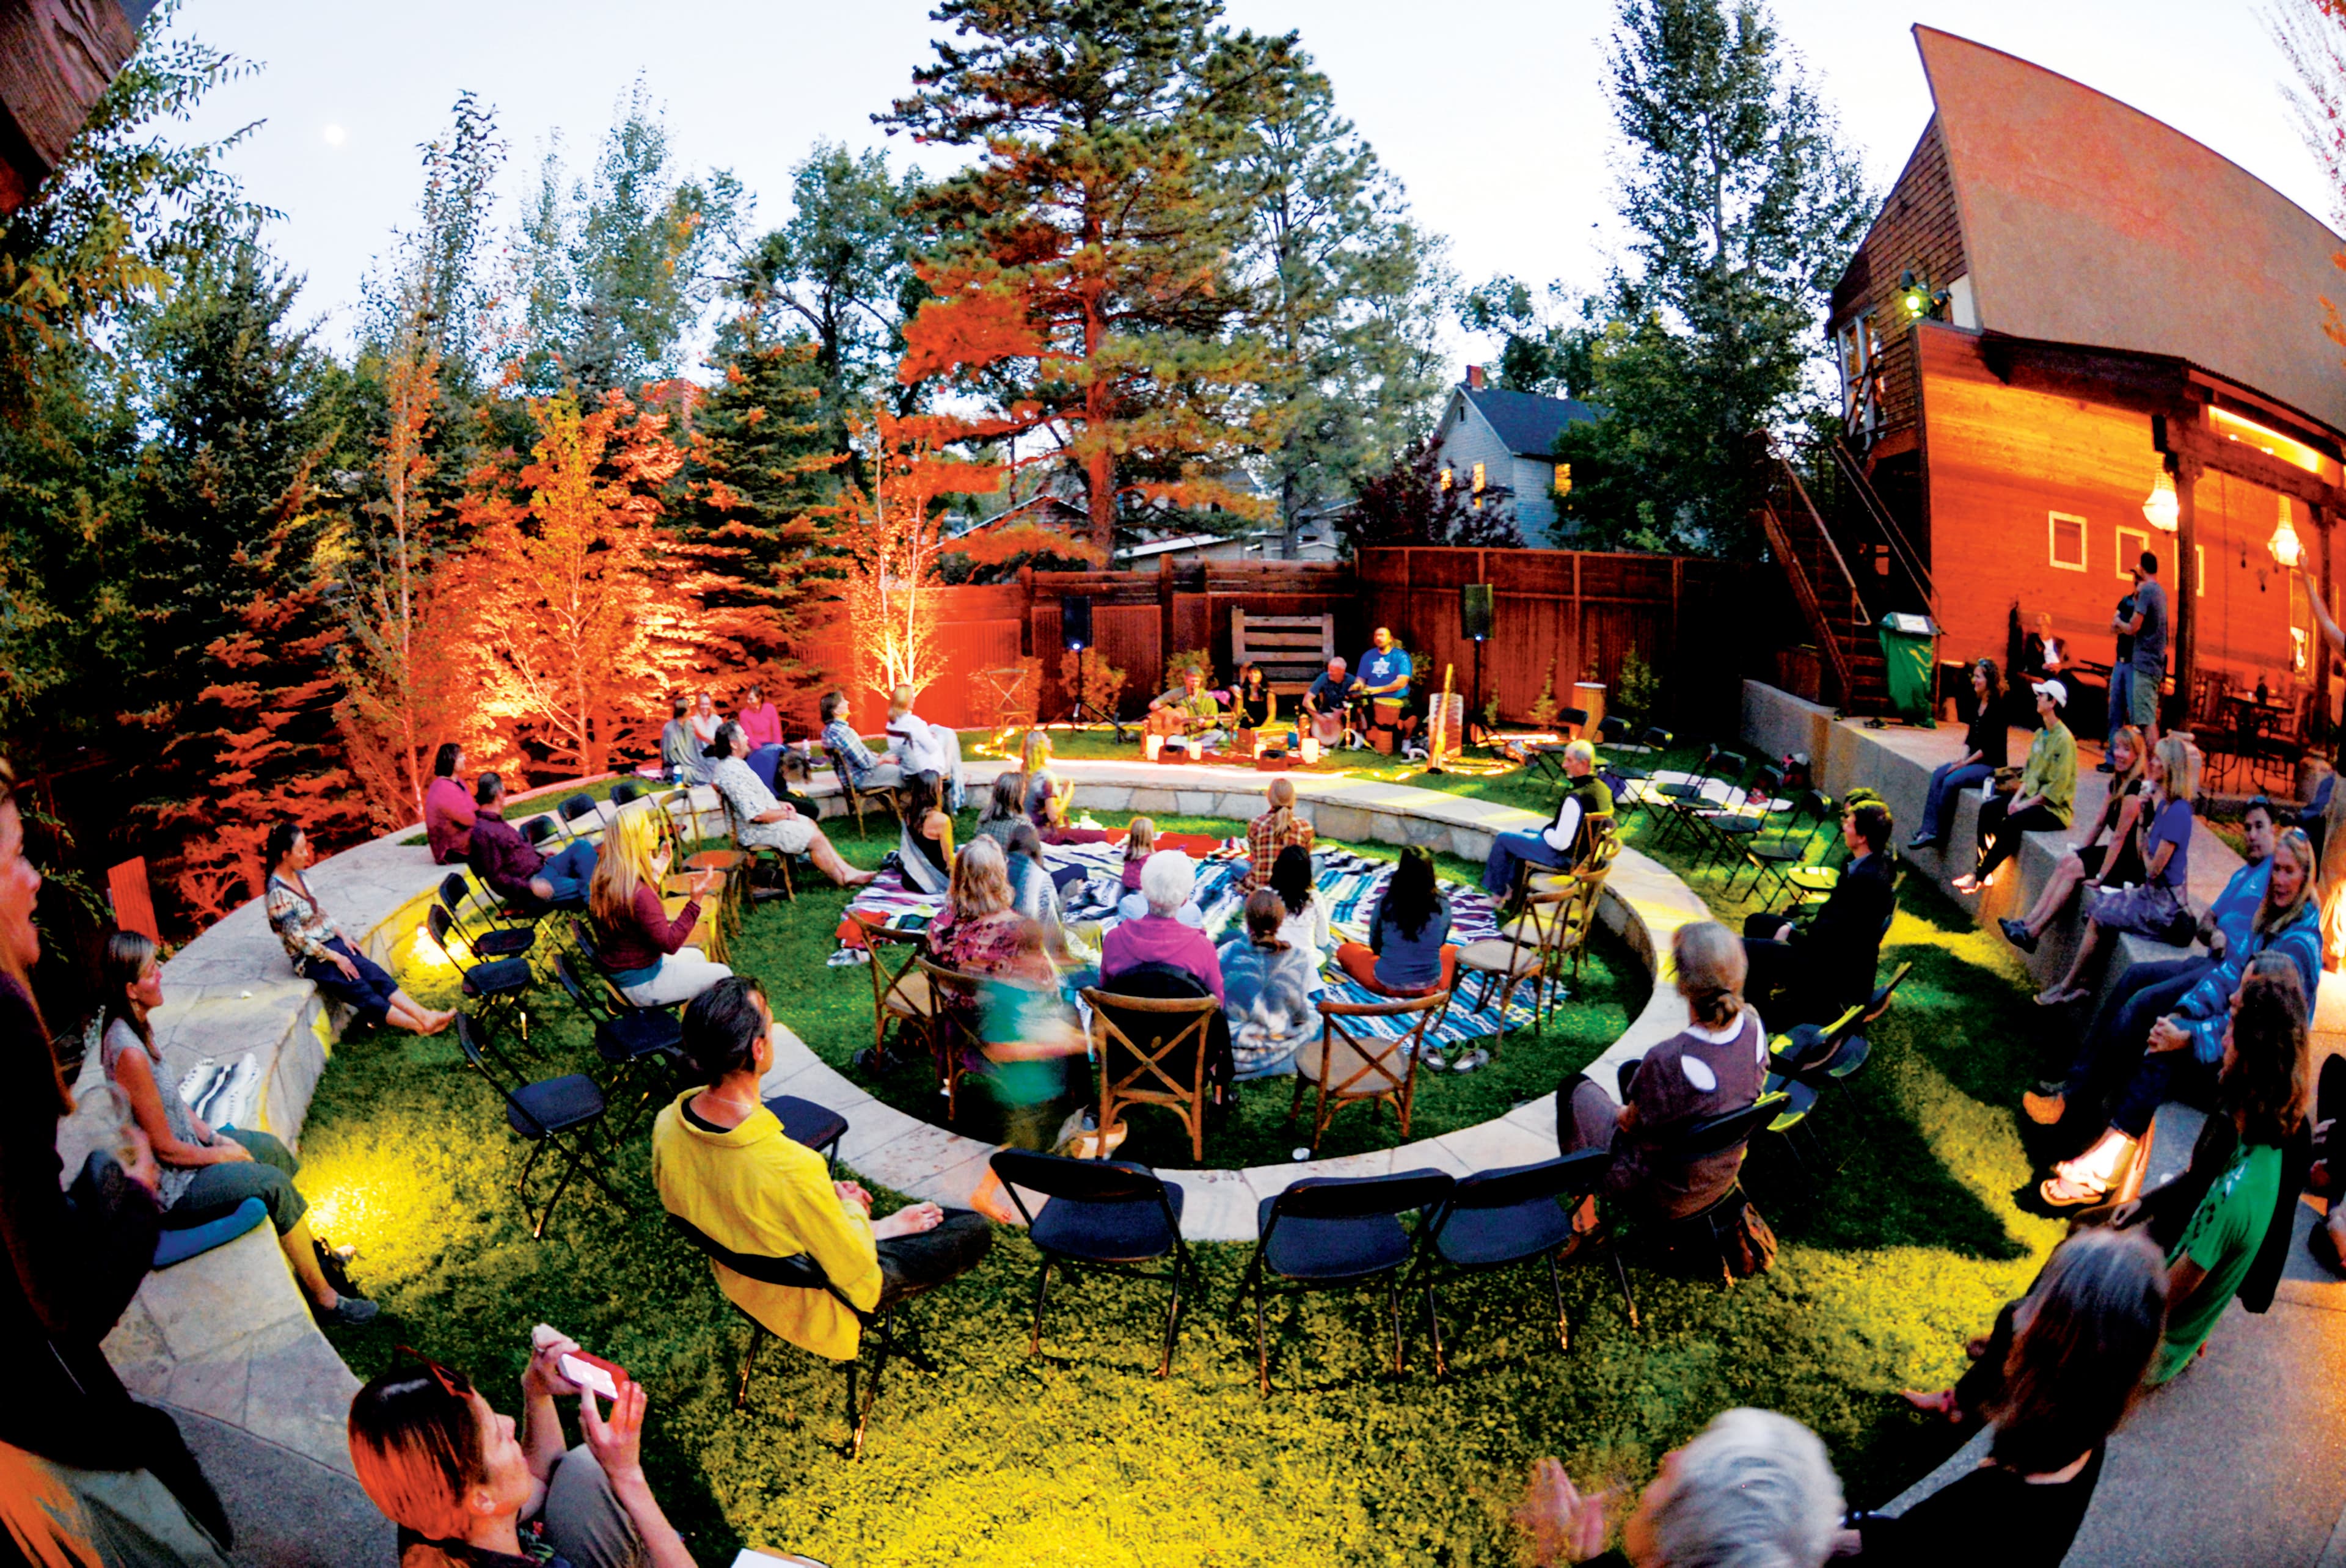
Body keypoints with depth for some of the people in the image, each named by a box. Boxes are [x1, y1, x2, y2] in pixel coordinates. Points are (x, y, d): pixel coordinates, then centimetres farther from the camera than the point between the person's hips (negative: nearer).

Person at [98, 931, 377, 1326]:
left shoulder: (130, 1027, -2)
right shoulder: (130, 1054, -32)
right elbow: (165, 1148, -24)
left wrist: (212, 1136, 2)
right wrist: (220, 1153, -9)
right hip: (171, 1187, -10)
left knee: (272, 1148, 14)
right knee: (274, 1183, -13)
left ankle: (311, 1250, 29)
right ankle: (324, 1300, -1)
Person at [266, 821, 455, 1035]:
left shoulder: (299, 875, 4)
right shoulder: (277, 893, -20)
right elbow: (297, 938, -19)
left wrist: (342, 936, 7)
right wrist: (335, 958, -15)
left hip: (330, 943, 7)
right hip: (310, 959, -7)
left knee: (376, 974, -11)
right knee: (359, 989, -15)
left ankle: (425, 1016, -20)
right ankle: (419, 1025, -17)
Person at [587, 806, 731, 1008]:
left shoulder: (605, 878, -4)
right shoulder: (639, 894, -33)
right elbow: (670, 943, -25)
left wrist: (655, 876, 10)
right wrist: (696, 900, -30)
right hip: (641, 984, -9)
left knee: (697, 957, 28)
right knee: (722, 975, 4)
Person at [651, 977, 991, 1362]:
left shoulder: (667, 1124, -20)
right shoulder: (793, 1170, -41)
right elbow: (856, 1274, -25)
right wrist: (851, 1208, -6)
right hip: (808, 1306, -6)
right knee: (974, 1231, 5)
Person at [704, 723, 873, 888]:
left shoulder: (725, 764, 8)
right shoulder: (733, 773, -28)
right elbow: (757, 815, -30)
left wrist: (779, 804, 13)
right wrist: (785, 814, -14)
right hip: (757, 832, -11)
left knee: (810, 823, 15)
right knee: (815, 838, -8)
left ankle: (845, 870, 13)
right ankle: (842, 880, 7)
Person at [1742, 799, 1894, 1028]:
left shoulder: (1864, 879, -29)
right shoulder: (1877, 863, 1)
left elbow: (1824, 939, -25)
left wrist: (1790, 933, -8)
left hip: (1838, 972, -10)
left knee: (1743, 950, -17)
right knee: (1756, 923, 19)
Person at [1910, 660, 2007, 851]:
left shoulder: (1997, 707, -13)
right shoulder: (1977, 703, 11)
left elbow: (1990, 746, -16)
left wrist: (1966, 763, -16)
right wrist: (1962, 757, -3)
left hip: (1992, 765, -8)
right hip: (1974, 760, 8)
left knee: (1951, 781, -26)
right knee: (1938, 775, -13)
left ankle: (1936, 832, -14)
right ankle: (1929, 831, -22)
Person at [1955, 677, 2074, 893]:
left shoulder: (2064, 739, -17)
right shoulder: (2040, 734, 12)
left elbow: (2056, 787, -20)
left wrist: (2025, 805, -18)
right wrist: (2017, 797, -1)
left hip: (2054, 808, -9)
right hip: (2033, 798, 9)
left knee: (2012, 822, -29)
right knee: (1988, 808, -8)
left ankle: (1979, 877, -21)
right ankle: (1984, 871, -11)